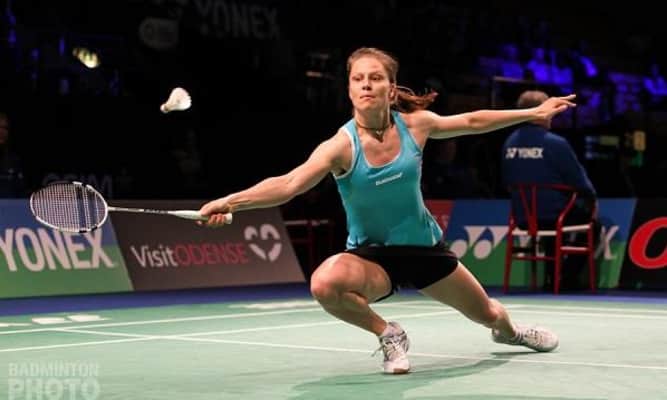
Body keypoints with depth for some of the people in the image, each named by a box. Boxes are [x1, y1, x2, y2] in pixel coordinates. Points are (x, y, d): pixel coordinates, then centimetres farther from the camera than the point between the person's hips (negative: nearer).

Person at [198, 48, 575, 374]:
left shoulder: (415, 125, -13)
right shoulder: (342, 146, -24)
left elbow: (472, 121, 5)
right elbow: (289, 184, -37)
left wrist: (533, 113, 12)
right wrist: (229, 201, -53)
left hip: (425, 246, 3)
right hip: (372, 255, -3)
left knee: (487, 314, 19)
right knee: (325, 283, -37)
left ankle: (509, 330, 62)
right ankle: (388, 334, -7)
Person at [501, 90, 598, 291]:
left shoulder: (509, 143, -1)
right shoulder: (556, 143, -17)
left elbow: (507, 182, 11)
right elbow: (579, 181, -8)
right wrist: (593, 198, 13)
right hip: (554, 215, -6)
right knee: (593, 223, 19)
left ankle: (551, 277, 32)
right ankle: (568, 277, 15)